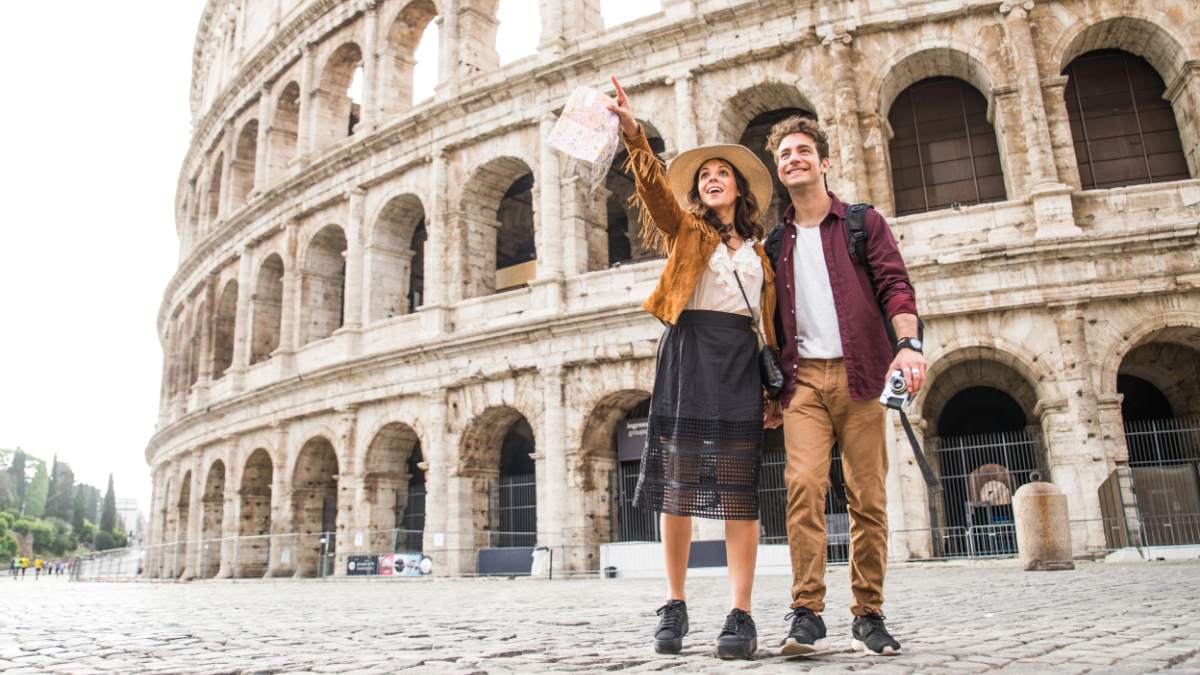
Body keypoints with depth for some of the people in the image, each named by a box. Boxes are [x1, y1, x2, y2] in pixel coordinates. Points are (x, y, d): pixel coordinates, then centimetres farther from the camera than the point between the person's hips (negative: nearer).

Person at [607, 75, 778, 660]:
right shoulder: (685, 229, 14)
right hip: (689, 353, -1)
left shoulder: (757, 248, 20)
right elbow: (656, 186, -5)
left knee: (739, 486, -4)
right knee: (678, 481, -2)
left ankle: (741, 617, -4)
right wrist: (633, 134, -21)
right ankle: (674, 605, 8)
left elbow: (771, 313, 16)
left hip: (741, 359, 2)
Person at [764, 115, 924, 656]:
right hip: (803, 377, 2)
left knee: (868, 498, -2)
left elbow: (894, 285, -1)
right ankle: (807, 614, -12)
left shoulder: (864, 222, 12)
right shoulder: (777, 242, 18)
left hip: (859, 374, -1)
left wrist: (908, 342, -19)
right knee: (804, 484, -15)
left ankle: (868, 616, 9)